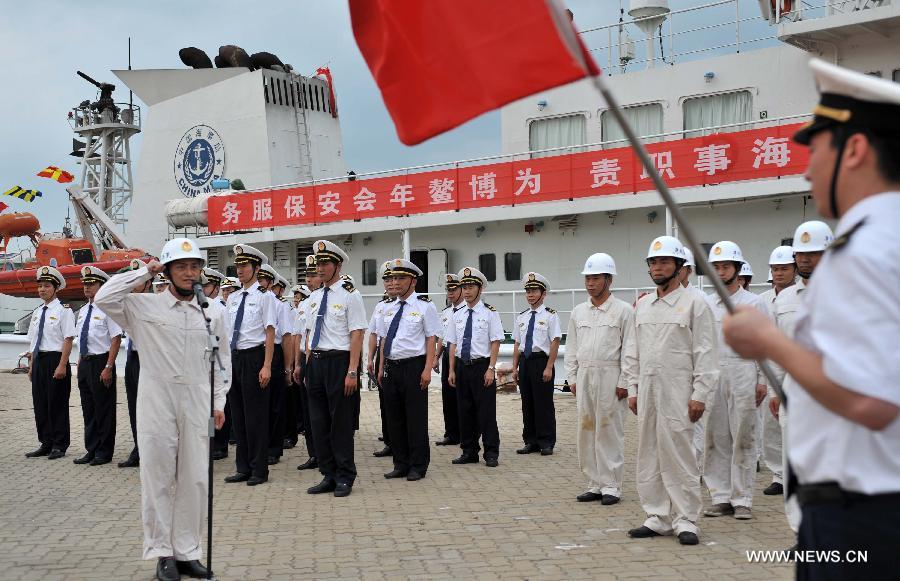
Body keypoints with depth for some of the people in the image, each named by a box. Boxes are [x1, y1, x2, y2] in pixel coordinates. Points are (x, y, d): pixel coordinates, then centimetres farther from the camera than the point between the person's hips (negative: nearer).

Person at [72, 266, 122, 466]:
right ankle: (91, 450, 23)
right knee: (88, 409, 13)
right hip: (85, 363, 8)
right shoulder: (83, 311, 12)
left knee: (104, 410, 0)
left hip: (101, 363, -8)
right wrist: (80, 365, 13)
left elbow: (116, 339, -14)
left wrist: (108, 368, -18)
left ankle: (104, 452, 10)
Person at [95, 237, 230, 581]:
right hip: (156, 402, -2)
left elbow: (222, 360, 13)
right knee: (158, 478, 3)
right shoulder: (144, 306, 1)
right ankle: (162, 553, 14)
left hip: (197, 405, 3)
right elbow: (103, 298, -13)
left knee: (195, 480, 5)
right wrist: (144, 272, -5)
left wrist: (219, 402, 7)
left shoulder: (212, 314, 8)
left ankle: (188, 552, 16)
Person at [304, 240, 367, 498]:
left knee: (341, 422, 0)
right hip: (316, 361, 7)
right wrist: (308, 365, 11)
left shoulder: (349, 295, -7)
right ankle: (328, 475, 21)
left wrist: (352, 371, -18)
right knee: (318, 421, 10)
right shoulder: (314, 297, 13)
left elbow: (357, 334, -12)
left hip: (339, 361, -7)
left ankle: (345, 477, 12)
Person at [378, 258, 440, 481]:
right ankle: (401, 464, 20)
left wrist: (427, 369, -14)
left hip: (414, 367, -6)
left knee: (416, 418, 0)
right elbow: (384, 339, 17)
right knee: (394, 417, 10)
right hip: (391, 368, 6)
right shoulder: (388, 308, 13)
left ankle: (418, 466, 9)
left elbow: (431, 338, -7)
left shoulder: (424, 306, -4)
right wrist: (381, 368, 12)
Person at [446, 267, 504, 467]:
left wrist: (491, 369, -13)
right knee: (465, 411, 9)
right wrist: (452, 370, 7)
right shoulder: (458, 315, 9)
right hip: (462, 366, 5)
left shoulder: (490, 313, -4)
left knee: (486, 411, -2)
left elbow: (495, 342, -7)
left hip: (482, 366, -5)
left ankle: (491, 454, 6)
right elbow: (453, 344, 12)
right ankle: (469, 452, 18)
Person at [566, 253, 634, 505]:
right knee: (586, 431, 7)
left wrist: (624, 382, -10)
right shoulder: (578, 312, 12)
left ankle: (611, 486, 5)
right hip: (584, 377, 5)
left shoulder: (623, 310, -3)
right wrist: (572, 378, 8)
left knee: (610, 430, -3)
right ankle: (595, 484, 16)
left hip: (610, 376, -5)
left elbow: (629, 349, -6)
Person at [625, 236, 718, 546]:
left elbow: (705, 353, -6)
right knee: (648, 456, 9)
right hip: (647, 390, 6)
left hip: (678, 392, -6)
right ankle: (657, 517, 18)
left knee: (679, 454, -5)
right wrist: (632, 389, 12)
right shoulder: (642, 305, 15)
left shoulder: (694, 303, -2)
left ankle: (686, 520, 5)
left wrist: (699, 395, -11)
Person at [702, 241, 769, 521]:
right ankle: (721, 497, 12)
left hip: (743, 374, -3)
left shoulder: (754, 303, 4)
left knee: (743, 438, 0)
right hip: (711, 374, 3)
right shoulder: (706, 303, 13)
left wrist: (762, 380, -5)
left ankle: (742, 500, 5)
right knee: (715, 438, 4)